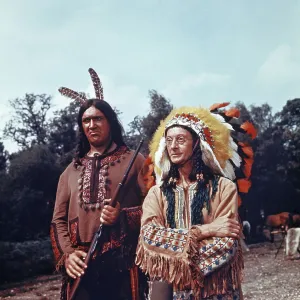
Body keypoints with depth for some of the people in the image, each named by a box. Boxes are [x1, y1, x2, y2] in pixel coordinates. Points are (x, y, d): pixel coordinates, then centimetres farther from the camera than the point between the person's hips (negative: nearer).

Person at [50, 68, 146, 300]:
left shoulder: (133, 160, 6)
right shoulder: (72, 170, 16)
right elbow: (59, 219, 13)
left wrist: (122, 216, -15)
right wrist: (66, 254, -3)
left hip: (121, 263, -3)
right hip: (81, 267, 3)